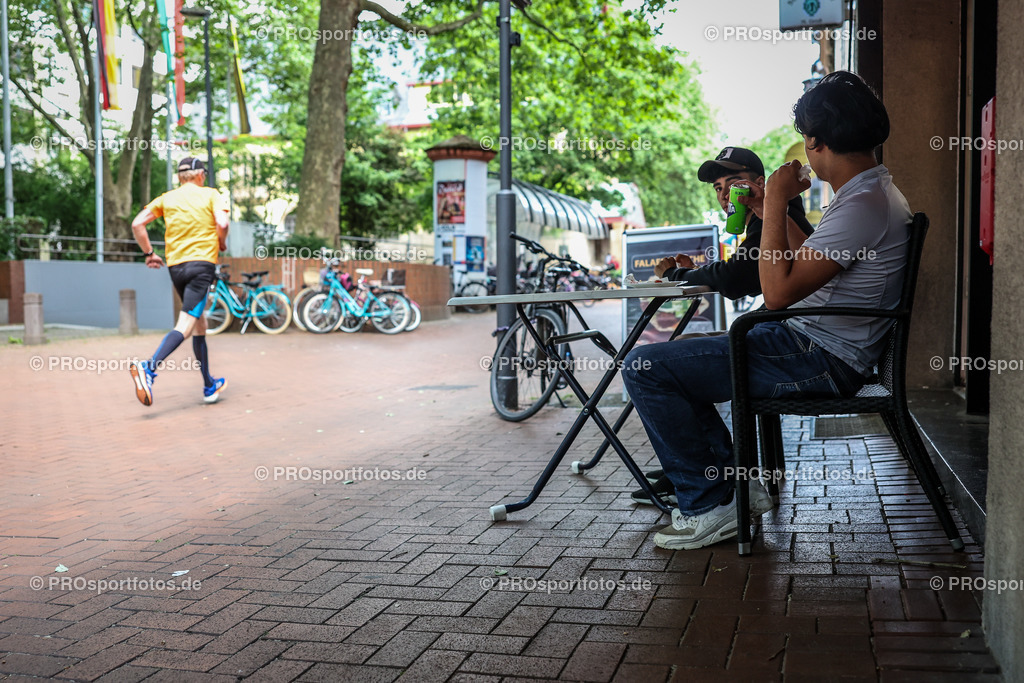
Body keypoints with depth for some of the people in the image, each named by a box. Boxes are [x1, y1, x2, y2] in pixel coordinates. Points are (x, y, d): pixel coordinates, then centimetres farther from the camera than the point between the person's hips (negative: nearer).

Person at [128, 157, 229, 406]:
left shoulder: (166, 198, 13)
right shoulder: (211, 194, 5)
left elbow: (137, 223, 5)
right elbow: (222, 223, -11)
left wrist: (148, 253, 15)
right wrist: (221, 243, 9)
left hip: (175, 266, 5)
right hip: (202, 262, -5)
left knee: (199, 324, 16)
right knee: (186, 325, -14)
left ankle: (210, 386, 22)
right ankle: (149, 367, -36)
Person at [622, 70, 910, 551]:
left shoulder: (863, 205, -21)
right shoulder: (876, 192, 13)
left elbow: (778, 291, -26)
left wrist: (777, 201, -17)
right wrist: (771, 213, 16)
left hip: (820, 360, -11)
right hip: (820, 348, 11)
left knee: (644, 368, -15)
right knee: (672, 358, 23)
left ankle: (710, 506, -7)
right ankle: (735, 478, 17)